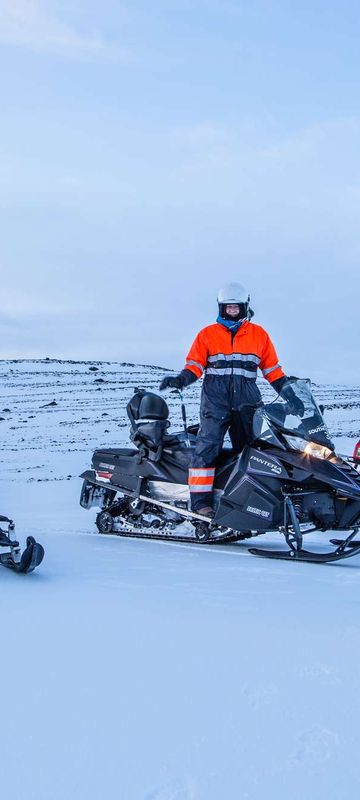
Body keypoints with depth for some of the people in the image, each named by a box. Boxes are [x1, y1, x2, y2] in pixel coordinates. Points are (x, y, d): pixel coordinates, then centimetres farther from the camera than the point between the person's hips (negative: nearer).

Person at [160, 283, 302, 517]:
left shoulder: (259, 334, 13)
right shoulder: (207, 334, 11)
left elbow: (272, 368, 15)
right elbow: (195, 364, 8)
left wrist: (289, 393, 7)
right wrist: (180, 380, -11)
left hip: (247, 400, 2)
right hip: (215, 398, -2)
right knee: (208, 445, -14)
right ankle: (201, 500, -15)